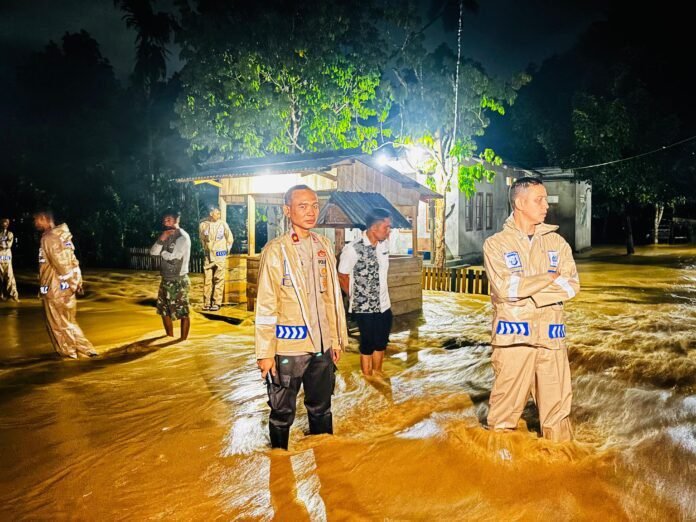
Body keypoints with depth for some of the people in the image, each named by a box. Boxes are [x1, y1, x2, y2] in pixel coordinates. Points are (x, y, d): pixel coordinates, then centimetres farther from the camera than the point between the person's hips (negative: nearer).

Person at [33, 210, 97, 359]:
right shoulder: (61, 236, 11)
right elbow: (72, 261, 10)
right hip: (65, 287, 9)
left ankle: (67, 352, 17)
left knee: (58, 323, 7)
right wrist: (77, 281, 9)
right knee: (68, 321, 16)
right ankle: (86, 350, 17)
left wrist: (74, 283, -15)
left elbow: (62, 264, -19)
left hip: (55, 289, -9)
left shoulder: (49, 238, -16)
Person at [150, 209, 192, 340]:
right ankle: (170, 337, 35)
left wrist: (162, 252, -1)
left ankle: (183, 340, 5)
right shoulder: (166, 236, 11)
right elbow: (153, 252, 1)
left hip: (178, 281, -9)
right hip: (166, 279, 9)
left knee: (182, 312, -3)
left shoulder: (183, 237, -14)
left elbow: (172, 257, -20)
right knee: (164, 309, 19)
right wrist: (161, 240, -15)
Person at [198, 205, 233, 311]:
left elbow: (230, 238, 4)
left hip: (220, 256, -1)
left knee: (218, 280, 0)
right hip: (208, 256, 2)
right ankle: (207, 303, 11)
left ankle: (216, 303, 4)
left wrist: (226, 250, 9)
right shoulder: (203, 225, -2)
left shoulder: (223, 224, -5)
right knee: (207, 280, 4)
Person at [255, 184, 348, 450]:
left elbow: (332, 296, 11)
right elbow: (265, 306, -10)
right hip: (287, 348, -5)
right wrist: (265, 352, -11)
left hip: (322, 347, 5)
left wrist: (337, 339, 12)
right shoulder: (275, 250, -9)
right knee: (282, 413, 10)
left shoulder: (324, 246, 6)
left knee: (321, 410, 20)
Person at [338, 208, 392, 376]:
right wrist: (354, 297, 3)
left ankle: (378, 373, 36)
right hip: (365, 307, -6)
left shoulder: (384, 245, -1)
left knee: (381, 343, 18)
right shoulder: (353, 249, -20)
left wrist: (383, 295, 13)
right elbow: (342, 276, -8)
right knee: (368, 345, 7)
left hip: (384, 305, 6)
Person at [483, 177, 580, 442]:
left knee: (557, 406, 10)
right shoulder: (496, 244, 0)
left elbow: (572, 284, -1)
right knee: (506, 405, 3)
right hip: (513, 335, -3)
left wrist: (528, 293, -13)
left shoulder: (556, 242, 11)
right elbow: (504, 287, -15)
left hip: (551, 335, 3)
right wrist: (549, 277, -6)